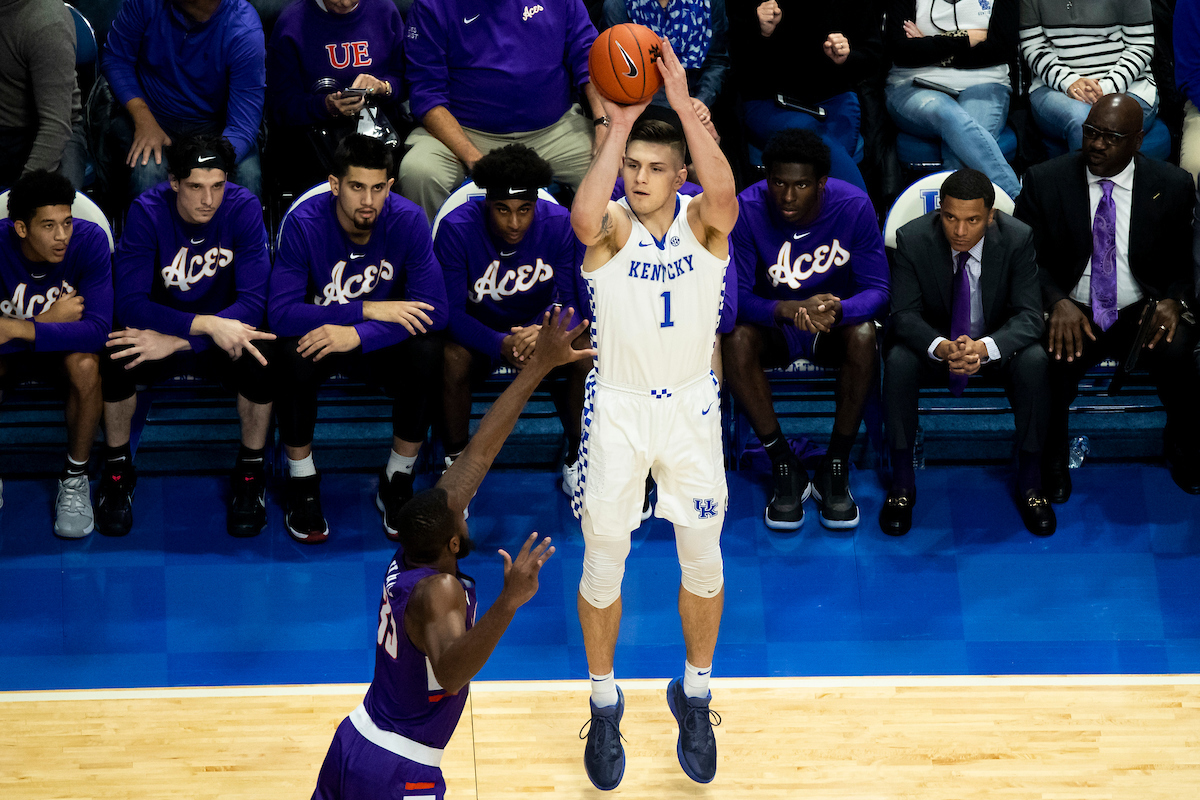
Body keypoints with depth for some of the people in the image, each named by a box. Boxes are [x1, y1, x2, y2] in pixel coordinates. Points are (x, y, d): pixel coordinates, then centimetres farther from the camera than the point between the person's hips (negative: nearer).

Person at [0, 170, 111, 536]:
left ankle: (75, 478, -14)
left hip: (64, 346, 0)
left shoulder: (89, 240, -25)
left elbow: (97, 330, -32)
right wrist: (51, 319, -28)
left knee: (85, 364, -34)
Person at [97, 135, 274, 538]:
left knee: (259, 356, -32)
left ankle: (250, 472, -7)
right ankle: (117, 470, -6)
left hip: (223, 333, 0)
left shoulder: (243, 208, -18)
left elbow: (253, 303, -22)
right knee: (117, 354, -31)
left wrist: (178, 341, -32)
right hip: (160, 330, 0)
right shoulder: (147, 212, -18)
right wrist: (208, 324, -37)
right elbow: (131, 303, -25)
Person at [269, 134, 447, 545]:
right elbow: (281, 313, -28)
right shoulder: (303, 222, -23)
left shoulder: (408, 221, -19)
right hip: (320, 334, -1)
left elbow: (434, 309, -23)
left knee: (427, 352, -30)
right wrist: (368, 310, -31)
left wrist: (357, 335, -35)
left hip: (378, 341, 1)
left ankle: (397, 481, -9)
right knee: (294, 354, -35)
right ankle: (302, 483, -12)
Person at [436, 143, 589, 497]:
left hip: (540, 325, 1)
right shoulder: (456, 228, -22)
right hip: (477, 331, -1)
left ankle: (578, 456, -4)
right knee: (451, 359, -34)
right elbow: (450, 311, -21)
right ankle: (456, 461, -9)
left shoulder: (560, 224, -18)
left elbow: (576, 302, -15)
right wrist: (502, 345, -39)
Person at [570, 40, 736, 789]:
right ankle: (605, 704, 29)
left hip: (691, 407, 1)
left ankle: (694, 694, 33)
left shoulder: (703, 220, -12)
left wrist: (685, 108, -44)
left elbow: (725, 200, -37)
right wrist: (618, 127, -44)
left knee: (703, 559, 12)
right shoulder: (613, 225, -14)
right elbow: (585, 218, -40)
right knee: (603, 563, 9)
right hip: (617, 409, -1)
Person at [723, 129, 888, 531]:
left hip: (835, 324, 0)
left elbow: (876, 290, -17)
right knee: (736, 340, -32)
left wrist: (837, 309, -41)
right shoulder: (747, 210, -19)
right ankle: (784, 467, -20)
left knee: (863, 336, -34)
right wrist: (784, 310, -42)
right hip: (775, 328, 0)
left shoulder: (853, 206, -19)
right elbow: (736, 295, -20)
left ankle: (836, 468, -20)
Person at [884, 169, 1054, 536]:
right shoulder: (913, 239, -18)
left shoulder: (1018, 238, -19)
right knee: (899, 362, -32)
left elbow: (1027, 316, -21)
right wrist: (941, 348, -41)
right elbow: (905, 314, -18)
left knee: (1034, 362, -31)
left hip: (996, 343, 0)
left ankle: (1029, 482, -15)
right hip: (934, 339, 0)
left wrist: (985, 348, -43)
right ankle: (902, 483, -16)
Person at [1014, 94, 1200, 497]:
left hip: (1142, 310, 1)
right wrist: (1058, 302, -19)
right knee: (1055, 359, -35)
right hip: (1072, 311, -1)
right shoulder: (1045, 181, 1)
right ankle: (1051, 463, -9)